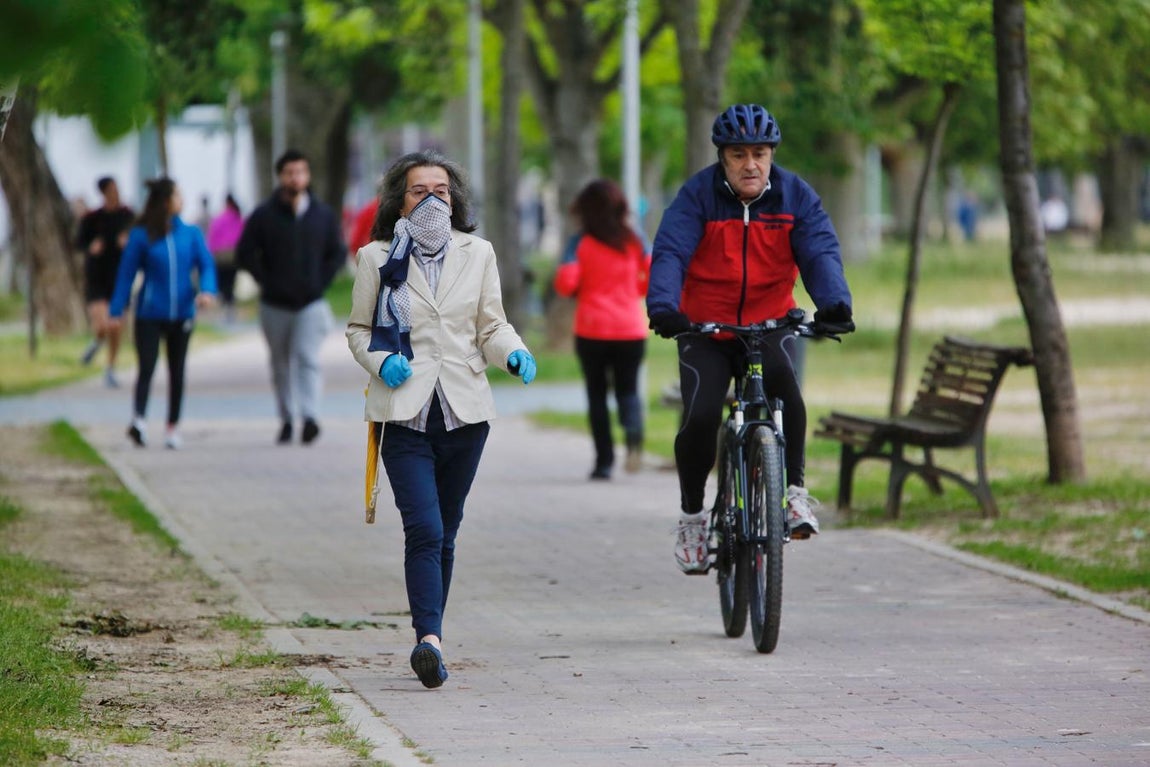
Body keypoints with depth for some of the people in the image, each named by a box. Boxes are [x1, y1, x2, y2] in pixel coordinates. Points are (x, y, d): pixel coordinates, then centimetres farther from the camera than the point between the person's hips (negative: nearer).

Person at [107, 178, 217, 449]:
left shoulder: (191, 234, 4)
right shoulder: (141, 236, -5)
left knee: (176, 371, 10)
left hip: (181, 313, 3)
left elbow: (206, 265, 0)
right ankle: (139, 420, -28)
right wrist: (116, 312, -6)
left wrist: (207, 291, -21)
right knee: (147, 367, -16)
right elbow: (126, 273, -3)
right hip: (149, 314, -3)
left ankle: (173, 427, 18)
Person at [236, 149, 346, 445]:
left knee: (307, 358, -16)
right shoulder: (264, 216, 0)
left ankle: (310, 417, -27)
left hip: (312, 304, -1)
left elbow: (338, 253, 12)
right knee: (281, 365, 9)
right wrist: (266, 282, -5)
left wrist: (321, 282, 0)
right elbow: (245, 253, 3)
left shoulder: (323, 216, 5)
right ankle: (286, 420, 20)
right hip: (275, 305, 1)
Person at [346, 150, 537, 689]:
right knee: (423, 529, -17)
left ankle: (429, 641, 18)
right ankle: (429, 640, -26)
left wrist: (515, 355, -8)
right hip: (404, 414, -3)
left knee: (444, 533, 8)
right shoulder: (377, 259, 5)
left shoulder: (477, 254, 11)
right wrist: (379, 361, -9)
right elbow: (358, 328, 11)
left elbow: (492, 327, 12)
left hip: (464, 411, 3)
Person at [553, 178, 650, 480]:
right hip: (631, 330, 2)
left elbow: (565, 283, -13)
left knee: (597, 393, 8)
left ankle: (604, 460, 2)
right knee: (628, 389, 9)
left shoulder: (581, 243, -4)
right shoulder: (634, 241, 3)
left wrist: (579, 292, 9)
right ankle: (633, 429, -24)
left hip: (592, 330, -2)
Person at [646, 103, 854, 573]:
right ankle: (691, 513, 5)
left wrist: (834, 303, -36)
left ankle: (795, 488, -20)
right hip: (705, 328, -1)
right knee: (701, 417, -19)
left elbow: (820, 253, -15)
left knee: (783, 381, -32)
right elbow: (670, 253, -21)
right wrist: (663, 306, -41)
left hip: (770, 324, 1)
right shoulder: (698, 195, -10)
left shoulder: (795, 196, -4)